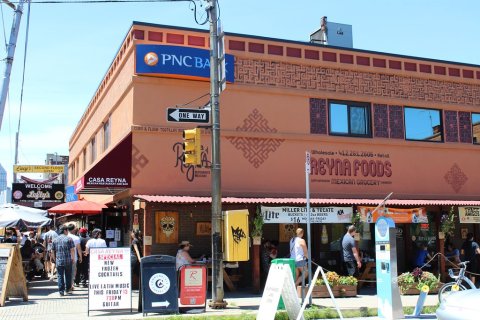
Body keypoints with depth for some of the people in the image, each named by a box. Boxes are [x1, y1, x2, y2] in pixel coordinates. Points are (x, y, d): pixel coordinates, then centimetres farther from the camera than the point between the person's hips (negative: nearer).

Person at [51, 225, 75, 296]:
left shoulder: (55, 240, 8)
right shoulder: (69, 239, -3)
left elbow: (52, 252, 9)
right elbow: (72, 250, -8)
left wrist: (55, 260, 18)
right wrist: (73, 258, 3)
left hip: (59, 261, 2)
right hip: (68, 261, -2)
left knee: (60, 276, 4)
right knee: (68, 275, 11)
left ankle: (61, 291, 0)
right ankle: (68, 289, 19)